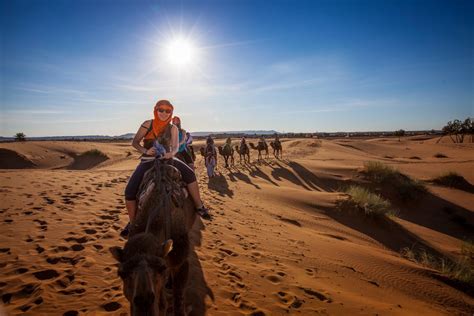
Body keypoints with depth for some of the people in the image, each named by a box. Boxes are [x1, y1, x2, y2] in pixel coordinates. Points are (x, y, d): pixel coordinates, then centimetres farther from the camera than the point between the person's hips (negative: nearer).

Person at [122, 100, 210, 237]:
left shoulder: (173, 128, 1)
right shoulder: (148, 124, -2)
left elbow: (175, 146, -7)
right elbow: (135, 142, -1)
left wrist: (172, 153, -31)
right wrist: (145, 151, -20)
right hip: (148, 161, -1)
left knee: (190, 174, -18)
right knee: (130, 191, -15)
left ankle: (199, 207, -5)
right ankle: (132, 223, 6)